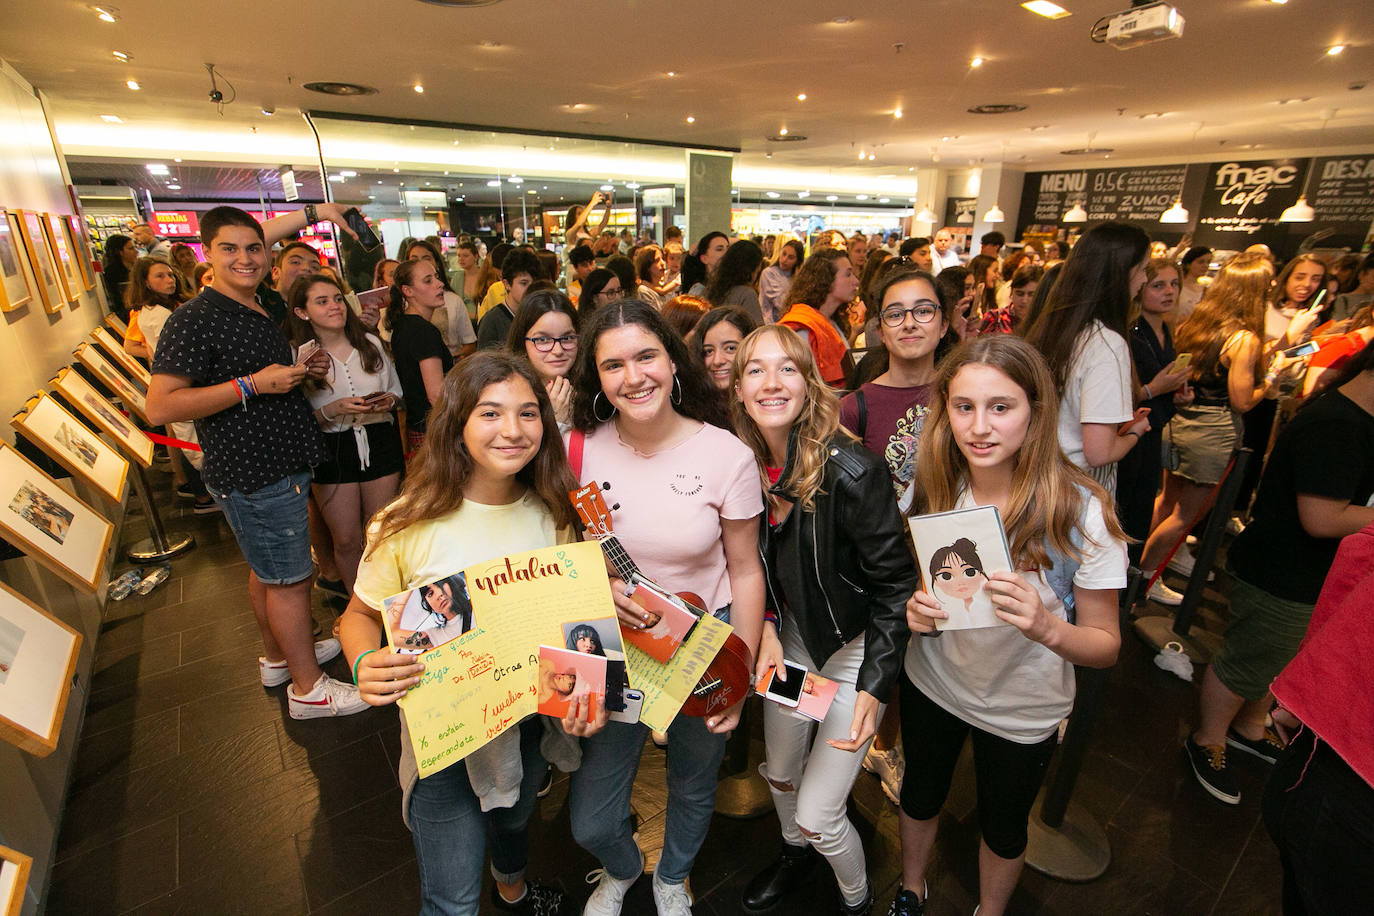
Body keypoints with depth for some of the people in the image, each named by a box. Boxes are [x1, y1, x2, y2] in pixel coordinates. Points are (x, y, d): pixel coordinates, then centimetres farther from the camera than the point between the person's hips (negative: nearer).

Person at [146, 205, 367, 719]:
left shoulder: (262, 310, 11)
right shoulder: (195, 320, -16)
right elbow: (160, 407, -22)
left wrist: (302, 372, 5)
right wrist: (252, 384, -24)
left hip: (282, 465, 9)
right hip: (253, 477, -9)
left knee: (266, 570, 21)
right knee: (289, 578, 0)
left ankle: (278, 657, 38)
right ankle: (307, 688, 14)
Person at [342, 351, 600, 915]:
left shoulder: (553, 514, -12)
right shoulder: (407, 525, -23)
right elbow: (360, 615, -7)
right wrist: (365, 667, -29)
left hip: (534, 718, 4)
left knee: (514, 817, 32)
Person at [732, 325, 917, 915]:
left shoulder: (850, 471, -27)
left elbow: (895, 582, -19)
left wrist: (874, 687, -22)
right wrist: (767, 627, -10)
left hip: (856, 647, -5)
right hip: (792, 636, 5)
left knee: (818, 815, 4)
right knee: (779, 772, 24)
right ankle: (794, 855, 58)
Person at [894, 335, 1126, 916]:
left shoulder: (1081, 511, -25)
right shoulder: (931, 487, -17)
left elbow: (1105, 645, -17)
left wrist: (1046, 627, -38)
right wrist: (913, 608, -24)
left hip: (1022, 710, -2)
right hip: (931, 685, 2)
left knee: (1002, 825, 24)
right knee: (920, 795, 26)